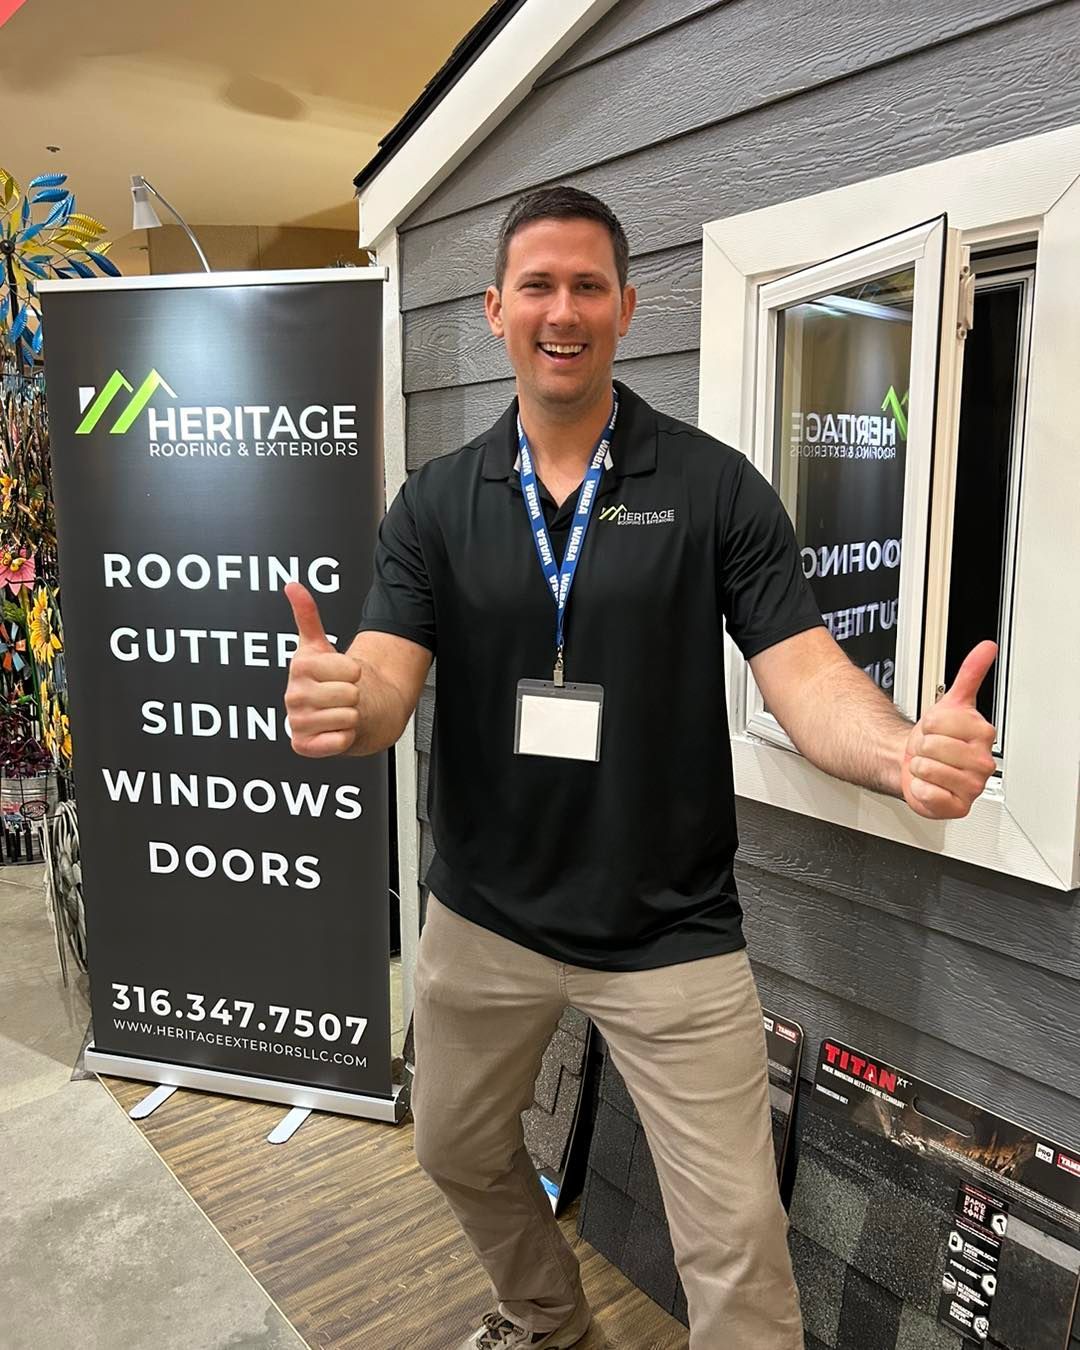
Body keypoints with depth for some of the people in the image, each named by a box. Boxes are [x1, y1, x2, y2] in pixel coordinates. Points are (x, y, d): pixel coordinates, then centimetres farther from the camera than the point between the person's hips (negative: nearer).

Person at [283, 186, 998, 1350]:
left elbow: (802, 673, -13)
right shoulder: (436, 502, -1)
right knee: (459, 1153, 25)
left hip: (671, 934, -3)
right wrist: (337, 703, -35)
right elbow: (385, 683, -10)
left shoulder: (716, 487, -7)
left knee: (737, 1244, 5)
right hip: (483, 918, 4)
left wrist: (906, 750, -34)